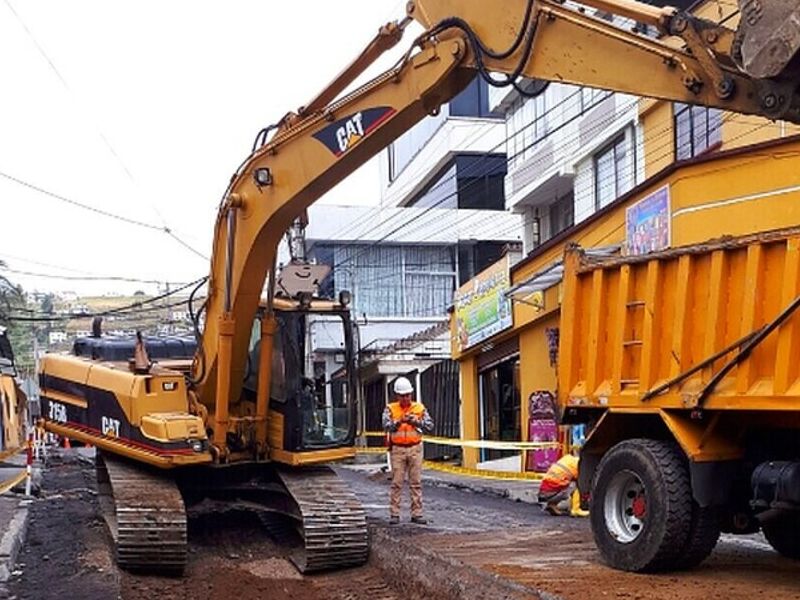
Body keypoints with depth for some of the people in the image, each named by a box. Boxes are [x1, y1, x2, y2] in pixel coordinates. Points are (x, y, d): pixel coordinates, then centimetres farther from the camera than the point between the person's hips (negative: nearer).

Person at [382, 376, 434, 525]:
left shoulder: (419, 408, 4)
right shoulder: (390, 409, 1)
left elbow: (430, 426, -4)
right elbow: (387, 426, -14)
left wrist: (416, 422, -20)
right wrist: (400, 421, -30)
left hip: (415, 449, 2)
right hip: (397, 449, -1)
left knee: (416, 483, 3)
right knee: (396, 483, 0)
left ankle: (417, 514, 7)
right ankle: (394, 514, 5)